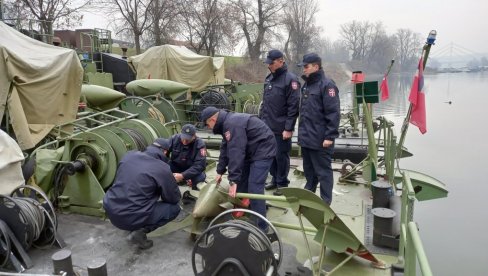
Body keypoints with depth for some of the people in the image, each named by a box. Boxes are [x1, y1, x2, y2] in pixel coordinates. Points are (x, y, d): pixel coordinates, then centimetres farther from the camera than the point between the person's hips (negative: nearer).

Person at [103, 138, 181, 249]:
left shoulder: (129, 155, 6)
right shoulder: (163, 169, -11)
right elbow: (174, 198, 2)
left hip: (110, 211, 7)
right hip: (131, 218, -7)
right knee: (175, 208, 8)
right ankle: (140, 231, -3)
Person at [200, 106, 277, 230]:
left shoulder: (232, 124, -26)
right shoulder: (226, 123, 8)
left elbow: (235, 153, -31)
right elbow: (225, 148, 14)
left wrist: (233, 181, -30)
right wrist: (220, 171, 14)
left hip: (263, 150, -11)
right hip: (251, 150, 11)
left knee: (254, 187, -14)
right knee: (241, 181, 15)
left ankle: (261, 227, -5)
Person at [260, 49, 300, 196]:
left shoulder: (290, 79, -12)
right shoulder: (269, 78, 12)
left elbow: (293, 106, -16)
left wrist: (289, 128, -18)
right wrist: (260, 120, 15)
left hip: (281, 128, -7)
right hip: (267, 126, 7)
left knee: (281, 156, 4)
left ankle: (282, 184, 19)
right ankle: (275, 179, 30)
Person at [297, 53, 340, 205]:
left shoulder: (327, 85, -12)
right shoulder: (306, 85, 14)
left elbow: (333, 113, -17)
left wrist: (330, 136, -20)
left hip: (320, 139, -8)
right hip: (306, 137, 8)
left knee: (323, 171, 3)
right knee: (308, 169, 19)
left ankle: (325, 202, 13)